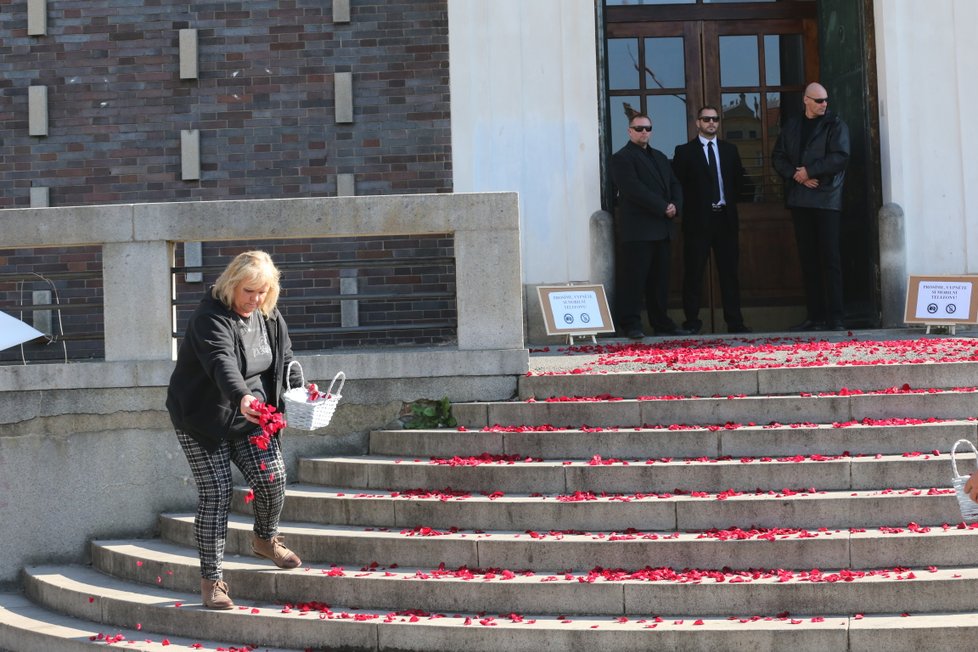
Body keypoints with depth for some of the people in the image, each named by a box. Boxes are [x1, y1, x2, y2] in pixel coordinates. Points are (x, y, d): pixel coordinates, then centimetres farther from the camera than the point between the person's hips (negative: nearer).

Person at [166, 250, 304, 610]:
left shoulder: (270, 317, 2)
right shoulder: (210, 317, -21)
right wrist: (241, 397, -57)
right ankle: (211, 578, 1)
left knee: (273, 479, -4)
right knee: (216, 493, -9)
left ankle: (265, 539, 29)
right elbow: (221, 361, -39)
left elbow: (285, 358, 17)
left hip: (251, 417, 6)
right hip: (203, 419, -6)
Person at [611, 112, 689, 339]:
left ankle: (661, 322, 13)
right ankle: (631, 324, -7)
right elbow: (634, 189, -14)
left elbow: (674, 185, 18)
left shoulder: (660, 157, 23)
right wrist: (663, 207, -15)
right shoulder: (622, 158, -3)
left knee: (660, 278, 8)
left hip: (661, 228, 7)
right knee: (634, 277, -8)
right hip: (638, 229, -7)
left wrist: (675, 206, -3)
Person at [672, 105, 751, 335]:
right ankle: (692, 321, 4)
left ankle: (735, 321, 7)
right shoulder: (685, 151, 1)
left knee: (730, 271, 4)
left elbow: (738, 180, 18)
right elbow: (677, 184, -2)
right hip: (698, 219, -3)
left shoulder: (729, 150, 13)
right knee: (693, 272, -1)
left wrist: (730, 201, 10)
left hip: (725, 217, 3)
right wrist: (692, 204, -4)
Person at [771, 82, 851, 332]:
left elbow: (840, 157, -9)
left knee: (830, 259, -8)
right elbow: (778, 158, 11)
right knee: (808, 260, 5)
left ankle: (835, 317, -9)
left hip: (826, 199, -4)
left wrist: (809, 171, -11)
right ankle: (815, 317, 8)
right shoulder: (791, 127, 15)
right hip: (800, 199, 4)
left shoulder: (835, 125, 3)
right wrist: (797, 176, -6)